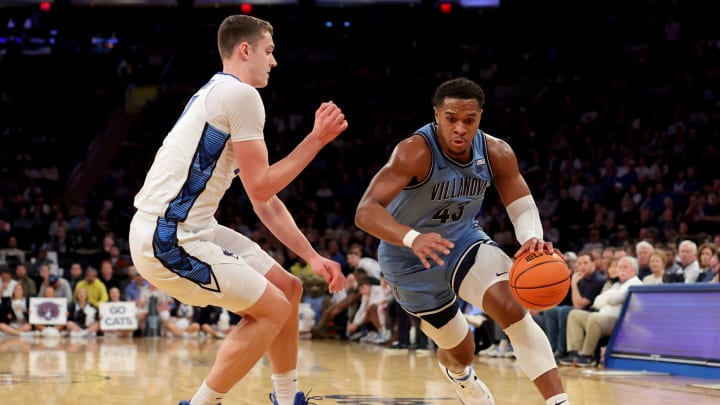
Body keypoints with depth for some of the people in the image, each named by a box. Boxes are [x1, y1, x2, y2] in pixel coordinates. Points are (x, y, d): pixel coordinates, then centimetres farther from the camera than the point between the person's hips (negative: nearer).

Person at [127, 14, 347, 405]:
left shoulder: (221, 94, 19)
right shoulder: (241, 94, -12)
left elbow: (265, 202, 20)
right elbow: (261, 186, -13)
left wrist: (313, 257, 15)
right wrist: (317, 138, -6)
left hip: (188, 229, 10)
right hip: (167, 238, -10)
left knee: (287, 288, 15)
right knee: (273, 309, -5)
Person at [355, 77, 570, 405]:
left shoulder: (496, 153, -18)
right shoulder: (415, 152, -33)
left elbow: (522, 205, -11)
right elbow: (366, 211, -41)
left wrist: (533, 239, -36)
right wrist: (412, 238, -60)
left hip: (463, 238, 3)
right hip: (410, 258, -3)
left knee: (513, 310, -24)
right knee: (459, 351, 12)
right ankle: (460, 376, 51)